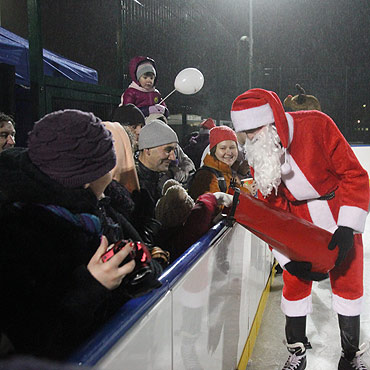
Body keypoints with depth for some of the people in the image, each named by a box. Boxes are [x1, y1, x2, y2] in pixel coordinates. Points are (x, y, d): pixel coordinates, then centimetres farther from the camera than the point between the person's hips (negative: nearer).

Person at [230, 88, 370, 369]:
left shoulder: (317, 125, -25)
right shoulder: (257, 155, -11)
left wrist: (347, 228, -26)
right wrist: (287, 259, -18)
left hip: (342, 220, -2)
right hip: (300, 223, 3)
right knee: (296, 281, 2)